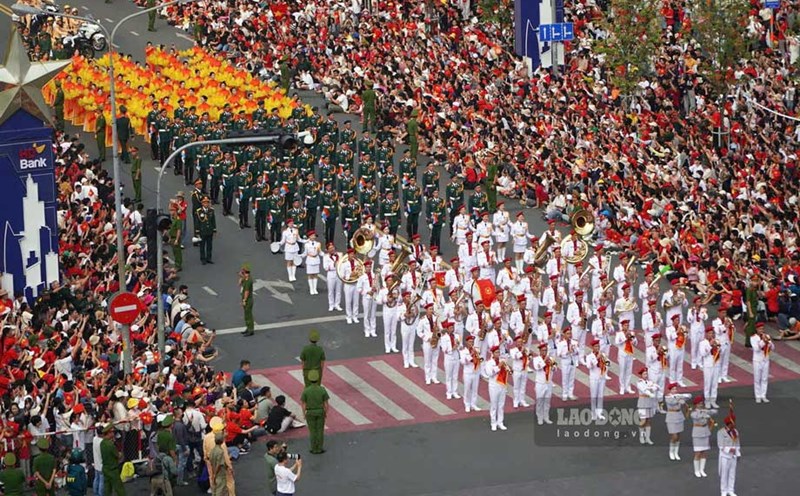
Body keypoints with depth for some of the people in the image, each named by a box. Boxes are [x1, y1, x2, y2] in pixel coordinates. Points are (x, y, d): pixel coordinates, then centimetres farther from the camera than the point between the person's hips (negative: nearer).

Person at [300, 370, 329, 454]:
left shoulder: (306, 391, -19)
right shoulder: (322, 390, -17)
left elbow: (304, 404, -11)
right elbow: (326, 403, -10)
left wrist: (304, 414, 4)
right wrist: (326, 412, 6)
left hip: (310, 412, 0)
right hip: (320, 412, 0)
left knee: (312, 431, 13)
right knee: (320, 430, 14)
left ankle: (314, 449, 19)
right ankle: (319, 449, 20)